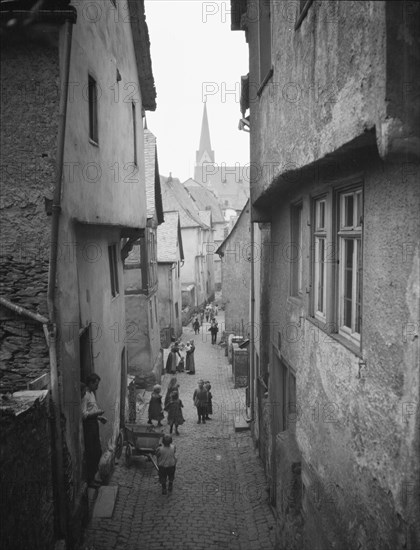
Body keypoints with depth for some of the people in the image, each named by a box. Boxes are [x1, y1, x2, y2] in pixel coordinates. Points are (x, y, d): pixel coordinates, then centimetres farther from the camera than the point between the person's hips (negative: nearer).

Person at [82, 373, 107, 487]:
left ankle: (94, 476, 27)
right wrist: (97, 412, -19)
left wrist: (100, 417, 9)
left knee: (98, 452, 15)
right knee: (91, 453, -2)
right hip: (88, 425, -10)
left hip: (94, 424, 10)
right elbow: (84, 414, -22)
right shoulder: (85, 395, -17)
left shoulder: (92, 393, 13)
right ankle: (90, 480, 9)